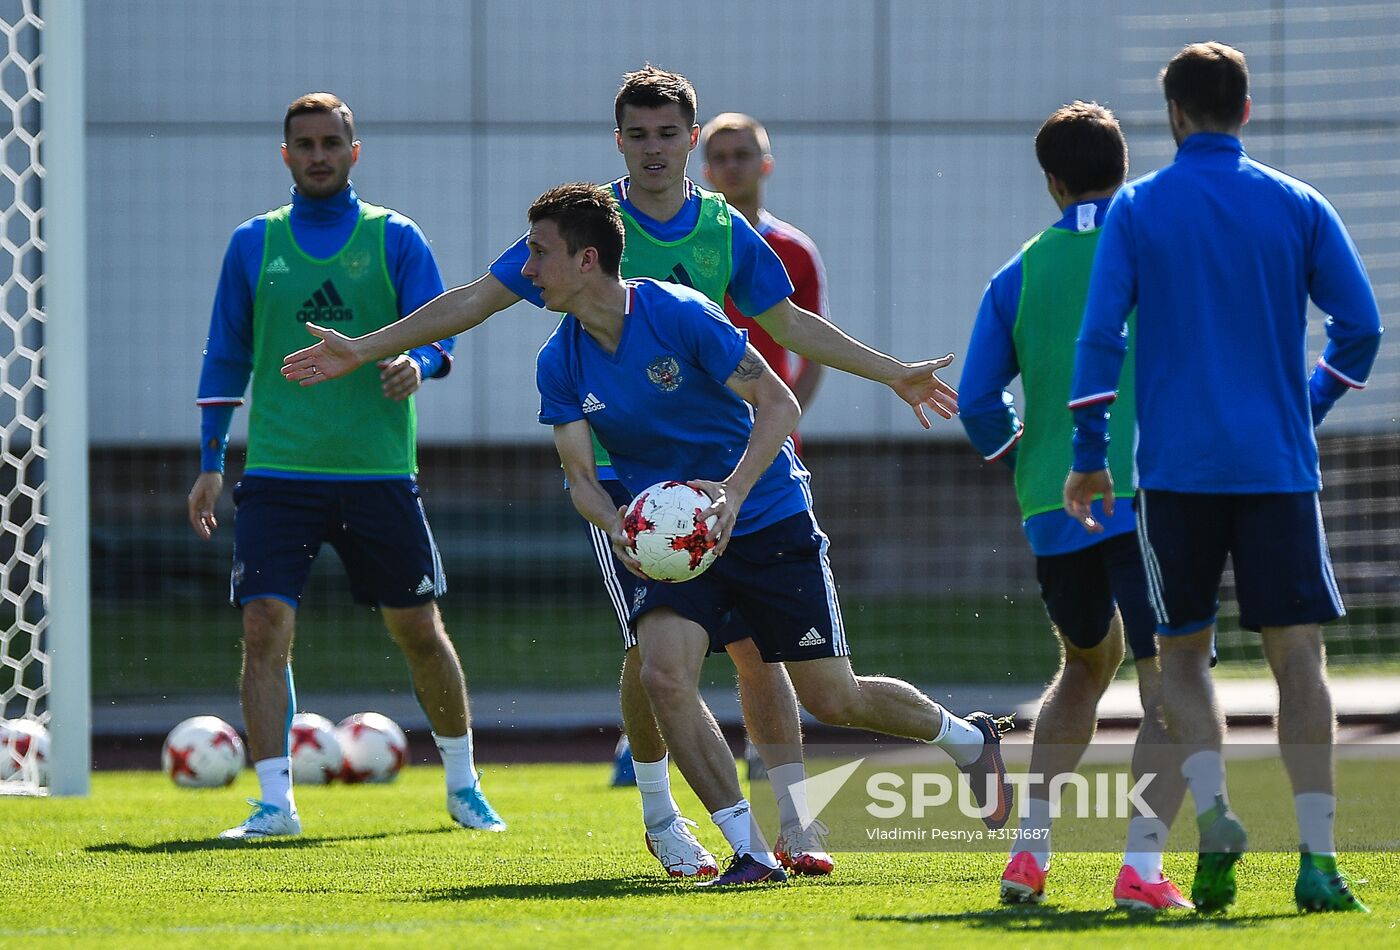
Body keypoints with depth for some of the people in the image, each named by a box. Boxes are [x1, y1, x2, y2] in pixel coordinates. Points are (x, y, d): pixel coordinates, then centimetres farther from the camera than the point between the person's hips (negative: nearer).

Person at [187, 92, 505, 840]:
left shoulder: (394, 239, 4)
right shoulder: (254, 243, 8)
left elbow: (438, 332, 0)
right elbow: (227, 356, 11)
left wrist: (415, 363, -24)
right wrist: (210, 462, 6)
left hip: (378, 471, 0)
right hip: (278, 470, 0)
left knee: (418, 628, 6)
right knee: (265, 624, -13)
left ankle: (463, 785, 24)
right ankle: (274, 801, -11)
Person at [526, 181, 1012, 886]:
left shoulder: (679, 314, -19)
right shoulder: (560, 364, -6)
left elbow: (779, 404, -17)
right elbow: (579, 474, -4)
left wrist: (733, 493, -32)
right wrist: (618, 528, -27)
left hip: (767, 519, -4)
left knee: (832, 699, 1)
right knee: (663, 675, -21)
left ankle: (968, 739, 30)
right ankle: (750, 854, -13)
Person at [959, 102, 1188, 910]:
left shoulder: (1021, 275, 6)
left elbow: (976, 401, 6)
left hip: (1055, 507, 4)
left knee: (1086, 664, 26)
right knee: (1169, 687, -1)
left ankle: (1031, 844, 19)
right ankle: (1143, 864, -18)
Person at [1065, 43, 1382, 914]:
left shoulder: (1138, 209, 1)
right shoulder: (1299, 207, 3)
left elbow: (1100, 335, -5)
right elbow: (1361, 327, 2)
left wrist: (1090, 454, 2)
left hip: (1176, 467, 0)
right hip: (1278, 464, 0)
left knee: (1183, 654, 12)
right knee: (1298, 653, 0)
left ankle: (1213, 811, -11)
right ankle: (1318, 858, -9)